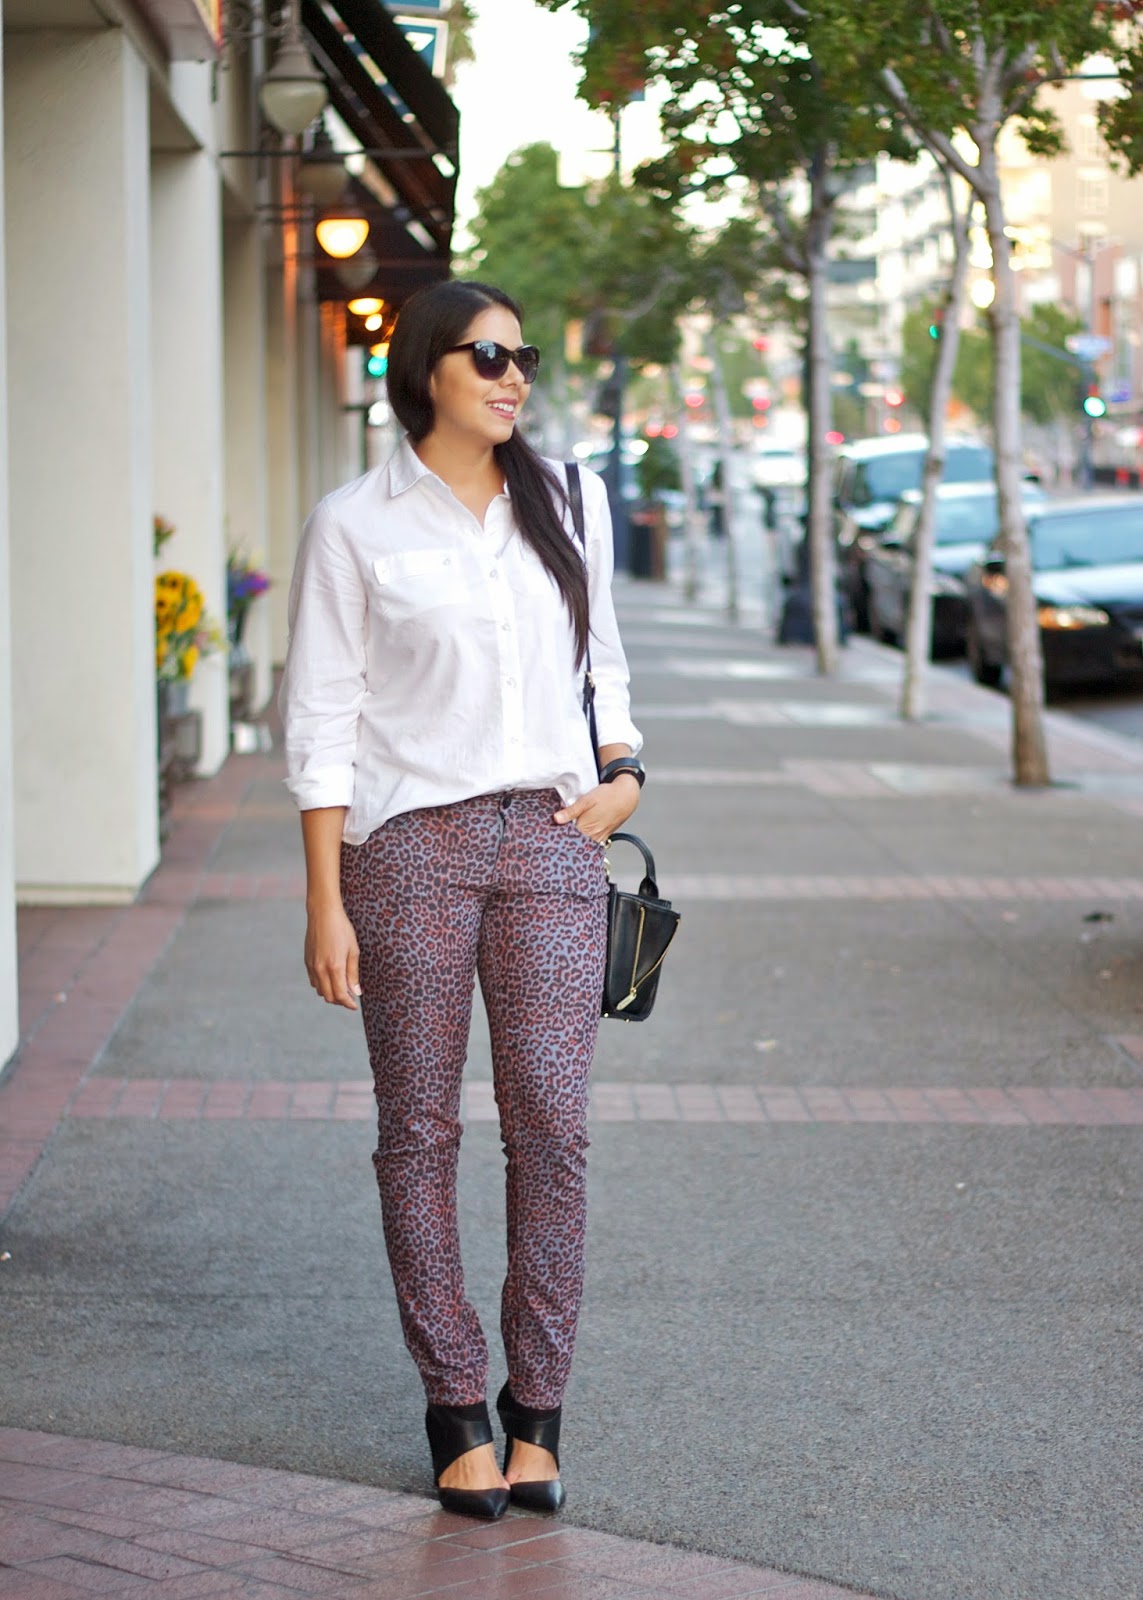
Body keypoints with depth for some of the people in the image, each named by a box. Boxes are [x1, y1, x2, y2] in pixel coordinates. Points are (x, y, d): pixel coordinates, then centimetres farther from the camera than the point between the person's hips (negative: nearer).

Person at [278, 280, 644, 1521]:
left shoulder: (566, 501, 10)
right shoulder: (355, 526, -2)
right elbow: (320, 722, -2)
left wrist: (622, 769, 6)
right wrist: (325, 906, -6)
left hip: (552, 838, 3)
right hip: (409, 845, -2)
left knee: (551, 1122, -4)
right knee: (419, 1130, 1)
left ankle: (536, 1413, 6)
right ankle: (455, 1413, 11)